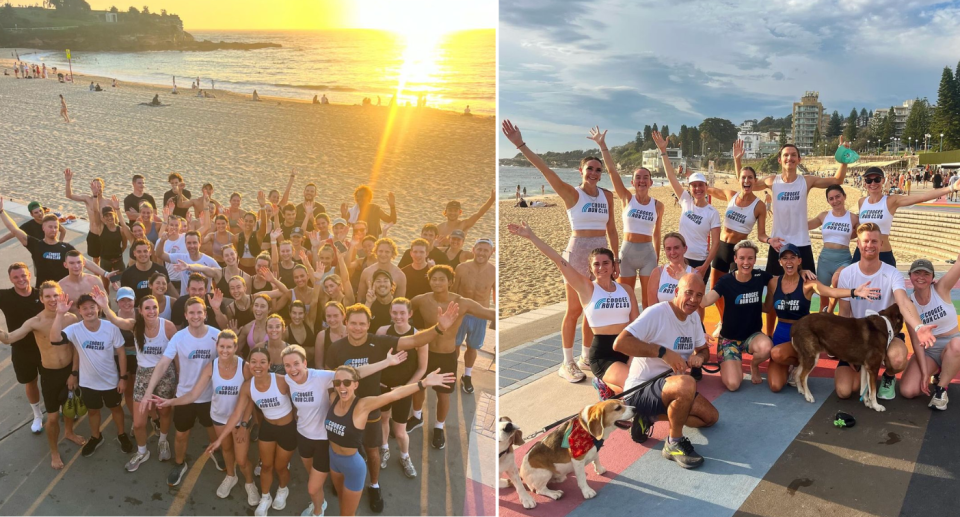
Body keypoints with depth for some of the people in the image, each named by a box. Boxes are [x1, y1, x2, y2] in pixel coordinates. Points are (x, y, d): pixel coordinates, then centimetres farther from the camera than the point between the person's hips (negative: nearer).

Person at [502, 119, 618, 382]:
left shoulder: (607, 196, 7)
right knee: (574, 309, -1)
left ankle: (586, 357, 25)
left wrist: (616, 259, 11)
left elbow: (611, 229, 13)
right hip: (577, 253, -5)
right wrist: (520, 145, -26)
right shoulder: (572, 194, -7)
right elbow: (544, 169, -18)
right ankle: (567, 363, 9)